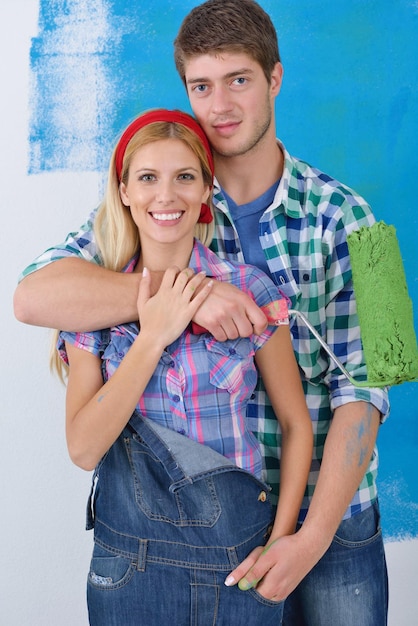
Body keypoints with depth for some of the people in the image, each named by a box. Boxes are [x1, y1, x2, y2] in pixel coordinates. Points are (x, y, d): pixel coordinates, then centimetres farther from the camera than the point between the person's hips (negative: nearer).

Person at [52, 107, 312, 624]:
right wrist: (153, 336, -18)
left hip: (237, 556, 0)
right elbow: (83, 448, -12)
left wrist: (281, 541, -8)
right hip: (127, 560, 1)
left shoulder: (250, 291, -7)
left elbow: (296, 424, 0)